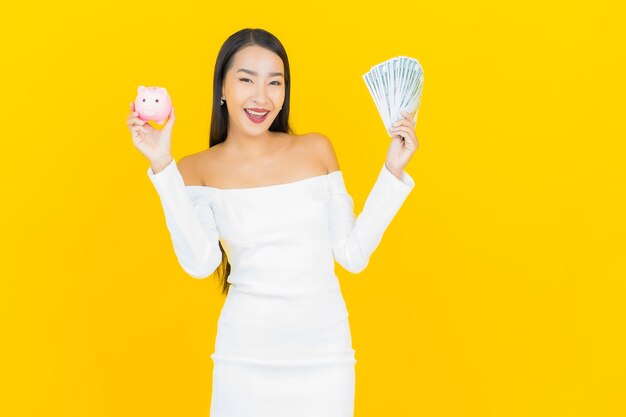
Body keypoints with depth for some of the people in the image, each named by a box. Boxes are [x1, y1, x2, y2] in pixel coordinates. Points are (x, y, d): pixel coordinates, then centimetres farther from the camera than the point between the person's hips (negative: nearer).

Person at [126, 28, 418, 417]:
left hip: (325, 350, 1)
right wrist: (162, 166, -16)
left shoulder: (317, 149, 2)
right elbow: (200, 263, -15)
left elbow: (353, 255, 2)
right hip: (246, 357, -1)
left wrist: (393, 171, -3)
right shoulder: (198, 169, 0)